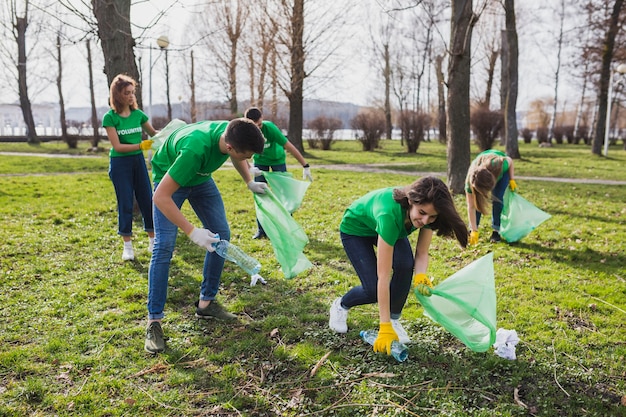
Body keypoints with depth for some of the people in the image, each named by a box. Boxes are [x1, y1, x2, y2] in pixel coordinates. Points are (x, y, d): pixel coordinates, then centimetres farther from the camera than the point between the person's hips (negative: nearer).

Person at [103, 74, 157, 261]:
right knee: (125, 203, 1)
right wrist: (141, 145, -25)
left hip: (138, 161, 4)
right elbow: (117, 146, -15)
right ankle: (127, 246, 12)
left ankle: (153, 241, 18)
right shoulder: (110, 117, -9)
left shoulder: (138, 114, 2)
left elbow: (153, 133, 14)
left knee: (147, 200, 5)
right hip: (119, 163, -4)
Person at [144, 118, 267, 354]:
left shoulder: (233, 133, -24)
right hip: (169, 178, -7)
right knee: (164, 245, -16)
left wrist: (249, 182, -8)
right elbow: (160, 197, -40)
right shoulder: (195, 149, -44)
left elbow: (237, 157, 4)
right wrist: (192, 232, -43)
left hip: (201, 176, 7)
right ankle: (153, 322, -8)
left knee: (221, 234, 0)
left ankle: (206, 303, 12)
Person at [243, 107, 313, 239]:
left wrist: (305, 166, -32)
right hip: (260, 161, 2)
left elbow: (289, 146, -32)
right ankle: (261, 230, 7)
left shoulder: (270, 128, -34)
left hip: (277, 159, -2)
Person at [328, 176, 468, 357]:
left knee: (405, 266, -24)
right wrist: (384, 328, -41)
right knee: (373, 290, -17)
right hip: (355, 229, -5)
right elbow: (383, 277, -43)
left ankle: (394, 320, -1)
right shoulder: (389, 213, -45)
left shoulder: (426, 213, -28)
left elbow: (422, 254, -16)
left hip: (394, 228, 5)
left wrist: (420, 275, -40)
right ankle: (341, 305, 17)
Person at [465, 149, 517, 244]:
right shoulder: (470, 181, -39)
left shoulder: (498, 164, -44)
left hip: (502, 171, 0)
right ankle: (471, 230, -2)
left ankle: (496, 231, -7)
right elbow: (471, 207, -32)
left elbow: (510, 160, -18)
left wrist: (511, 179, -14)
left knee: (497, 198, -16)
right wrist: (474, 231, -33)